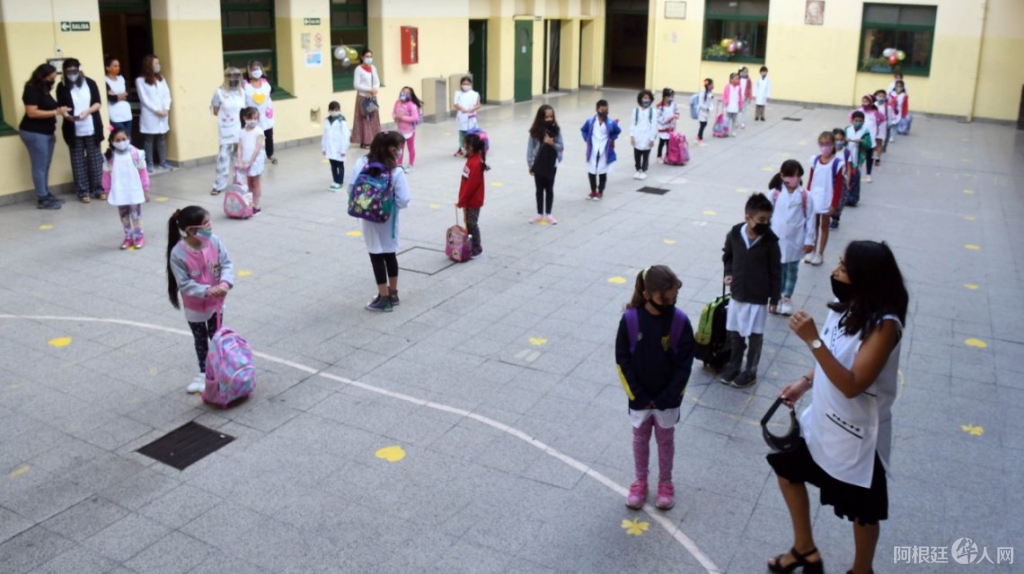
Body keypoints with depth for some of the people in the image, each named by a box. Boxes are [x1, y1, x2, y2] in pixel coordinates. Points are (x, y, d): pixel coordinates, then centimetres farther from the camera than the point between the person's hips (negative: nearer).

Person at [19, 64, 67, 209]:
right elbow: (32, 112, -21)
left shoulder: (44, 90, 15)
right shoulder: (31, 90, -12)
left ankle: (47, 195, 13)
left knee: (45, 167, 9)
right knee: (39, 167, -7)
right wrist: (56, 112, -21)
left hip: (46, 133, 9)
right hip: (34, 134, -9)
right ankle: (42, 199, -4)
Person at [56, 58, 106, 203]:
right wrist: (67, 115, -21)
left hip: (92, 129, 1)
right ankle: (83, 192, 9)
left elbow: (98, 103, 0)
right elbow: (61, 107, 1)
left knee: (95, 159, 6)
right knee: (78, 161, 3)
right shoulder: (62, 87, 1)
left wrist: (87, 111, -17)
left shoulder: (90, 83, 2)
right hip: (74, 131, 0)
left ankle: (98, 189, 16)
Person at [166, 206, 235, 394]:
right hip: (195, 307, -2)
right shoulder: (178, 254, -27)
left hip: (216, 302, 2)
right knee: (200, 340, 17)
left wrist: (225, 283, -34)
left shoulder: (214, 241, -17)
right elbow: (184, 284, -24)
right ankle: (203, 373, 35)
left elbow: (227, 264, -15)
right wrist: (207, 291, -35)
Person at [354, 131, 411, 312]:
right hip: (388, 220, 0)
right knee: (390, 254, 16)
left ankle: (384, 298, 10)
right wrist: (389, 203, 3)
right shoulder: (396, 171, -17)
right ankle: (393, 294, 28)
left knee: (376, 256, 6)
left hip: (369, 219, 0)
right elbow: (403, 201, -18)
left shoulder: (362, 163, -10)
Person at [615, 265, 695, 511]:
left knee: (665, 440, 18)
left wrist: (667, 397, -12)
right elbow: (622, 361, -10)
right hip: (639, 397, 0)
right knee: (640, 439, 18)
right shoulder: (630, 319, -18)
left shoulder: (680, 321, -16)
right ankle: (640, 481, 38)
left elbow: (684, 364, -10)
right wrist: (638, 395, -11)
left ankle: (665, 483, 37)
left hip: (668, 399, 0)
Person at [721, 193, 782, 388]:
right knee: (734, 333, 16)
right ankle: (734, 365, 35)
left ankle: (750, 372, 25)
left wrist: (774, 299, -5)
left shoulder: (770, 241, -16)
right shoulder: (734, 235, -10)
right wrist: (728, 273, -4)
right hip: (737, 294, 3)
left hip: (759, 298, -3)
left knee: (755, 336, 10)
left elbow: (776, 271, -8)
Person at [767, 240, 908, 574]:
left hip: (857, 434, -8)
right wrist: (805, 382, -2)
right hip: (823, 420, 8)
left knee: (862, 511, 13)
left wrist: (812, 339, -38)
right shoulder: (844, 308, -4)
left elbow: (852, 385, -34)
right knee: (787, 468, 22)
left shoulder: (884, 325, -28)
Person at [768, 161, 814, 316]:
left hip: (795, 240, 0)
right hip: (777, 239, 0)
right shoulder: (775, 194, -10)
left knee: (792, 269, 14)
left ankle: (787, 299, 29)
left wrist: (809, 240, -3)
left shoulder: (805, 196, -10)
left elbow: (810, 218, -4)